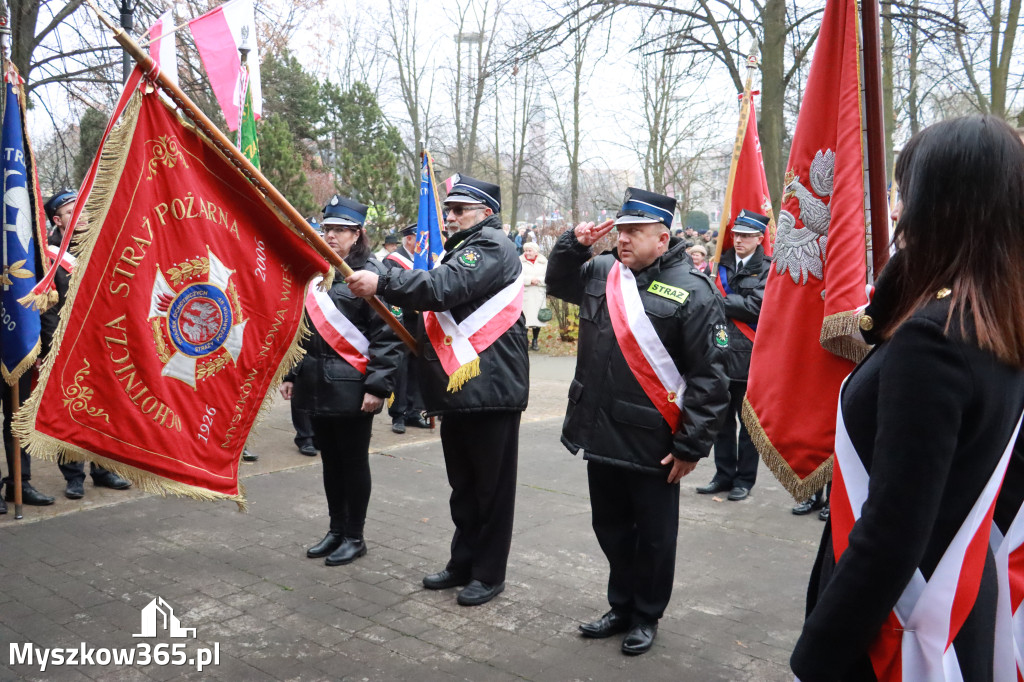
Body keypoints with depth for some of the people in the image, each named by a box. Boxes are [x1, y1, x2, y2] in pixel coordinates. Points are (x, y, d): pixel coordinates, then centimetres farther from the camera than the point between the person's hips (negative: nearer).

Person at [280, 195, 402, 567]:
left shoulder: (370, 273, -9)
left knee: (353, 462, 5)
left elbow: (387, 334, -13)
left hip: (351, 388, -7)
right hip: (315, 383, 7)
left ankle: (354, 536, 19)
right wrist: (290, 374, 15)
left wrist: (378, 386, -18)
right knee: (330, 461, 16)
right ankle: (336, 530, 30)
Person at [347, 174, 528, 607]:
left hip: (490, 388, -10)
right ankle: (463, 563, 30)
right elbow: (439, 302, 28)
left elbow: (445, 287, -26)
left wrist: (382, 284, -25)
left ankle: (489, 573, 14)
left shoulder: (492, 247, -11)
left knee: (491, 486, 3)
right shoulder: (458, 250, 21)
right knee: (462, 485, 18)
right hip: (458, 390, 10)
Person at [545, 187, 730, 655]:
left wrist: (691, 446, -15)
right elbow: (557, 283, 26)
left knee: (653, 536, 13)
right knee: (611, 527, 20)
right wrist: (574, 244, 5)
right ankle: (622, 607, 39)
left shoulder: (691, 290, -14)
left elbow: (710, 377, -14)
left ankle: (646, 616, 33)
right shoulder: (601, 272, 5)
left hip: (652, 443, -6)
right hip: (601, 435, 6)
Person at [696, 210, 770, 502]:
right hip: (721, 353, 5)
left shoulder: (767, 269, -5)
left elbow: (757, 306, -17)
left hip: (749, 357, -5)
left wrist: (721, 301, -10)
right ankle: (724, 475, 25)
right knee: (722, 419, 13)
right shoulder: (721, 264, 9)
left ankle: (744, 479, 18)